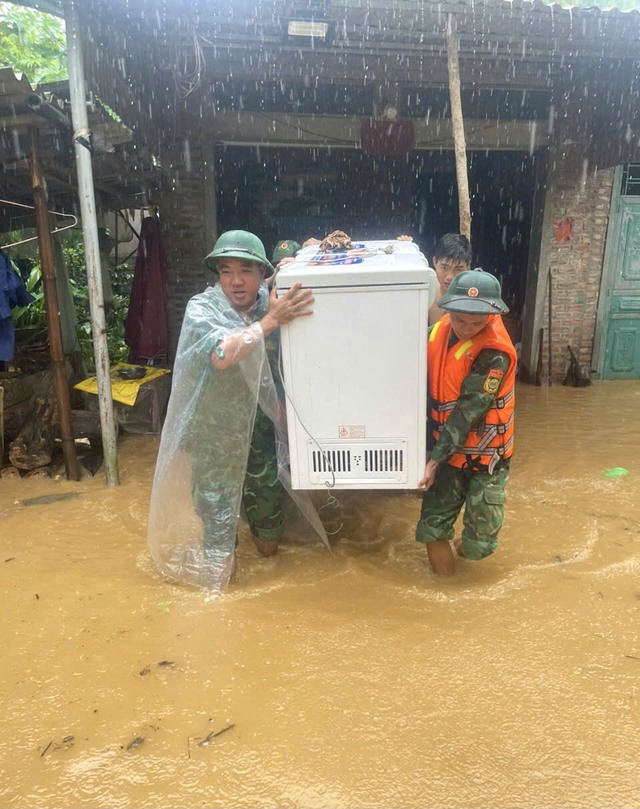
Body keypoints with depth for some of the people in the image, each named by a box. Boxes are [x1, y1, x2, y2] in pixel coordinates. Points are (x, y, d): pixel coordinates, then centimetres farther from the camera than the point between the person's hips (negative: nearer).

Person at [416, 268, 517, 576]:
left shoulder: (495, 353, -22)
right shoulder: (438, 332, -4)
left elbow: (467, 413, -22)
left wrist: (435, 459, -20)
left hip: (483, 455, -4)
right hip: (447, 449, 4)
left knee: (478, 545, 1)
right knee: (432, 528, 5)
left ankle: (471, 544, 37)